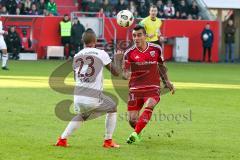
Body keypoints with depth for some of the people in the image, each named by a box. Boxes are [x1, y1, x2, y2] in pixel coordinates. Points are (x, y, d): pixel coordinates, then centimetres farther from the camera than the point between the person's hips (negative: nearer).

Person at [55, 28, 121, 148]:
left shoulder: (76, 56, 10)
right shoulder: (101, 54, -2)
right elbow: (115, 72, 7)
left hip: (78, 97, 4)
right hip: (93, 97, -4)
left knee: (81, 115, 35)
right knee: (112, 108, 25)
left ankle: (62, 139, 22)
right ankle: (108, 141, 21)